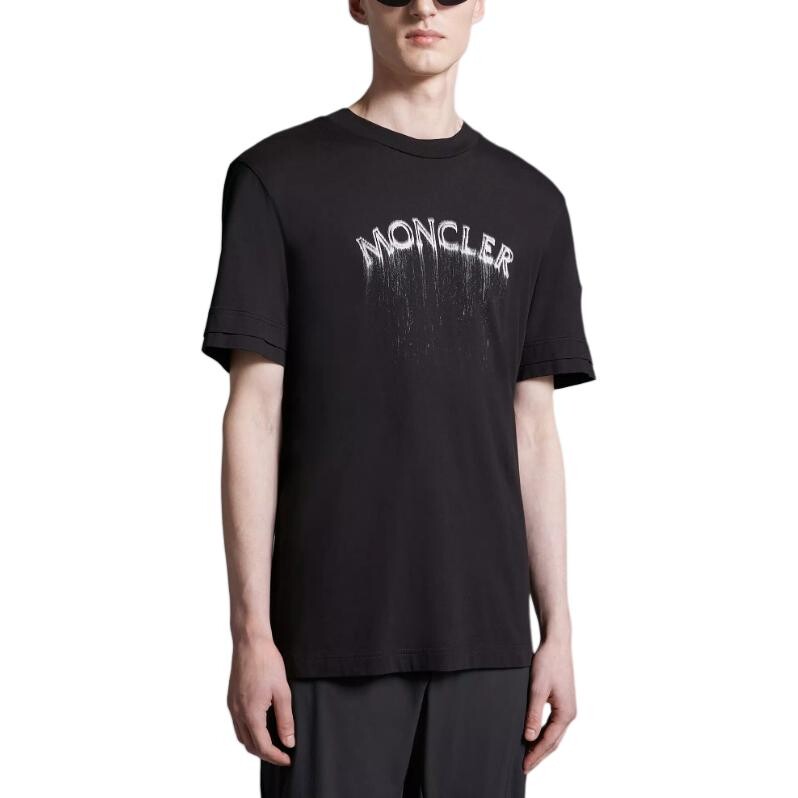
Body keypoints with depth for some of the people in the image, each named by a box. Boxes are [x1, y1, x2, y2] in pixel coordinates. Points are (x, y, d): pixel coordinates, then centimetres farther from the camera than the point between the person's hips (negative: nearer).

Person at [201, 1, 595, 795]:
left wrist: (557, 628, 8)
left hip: (484, 636, 3)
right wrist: (251, 633, -7)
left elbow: (533, 430, 12)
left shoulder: (530, 202, 11)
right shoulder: (279, 178, 0)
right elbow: (254, 411, -3)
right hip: (332, 635, -3)